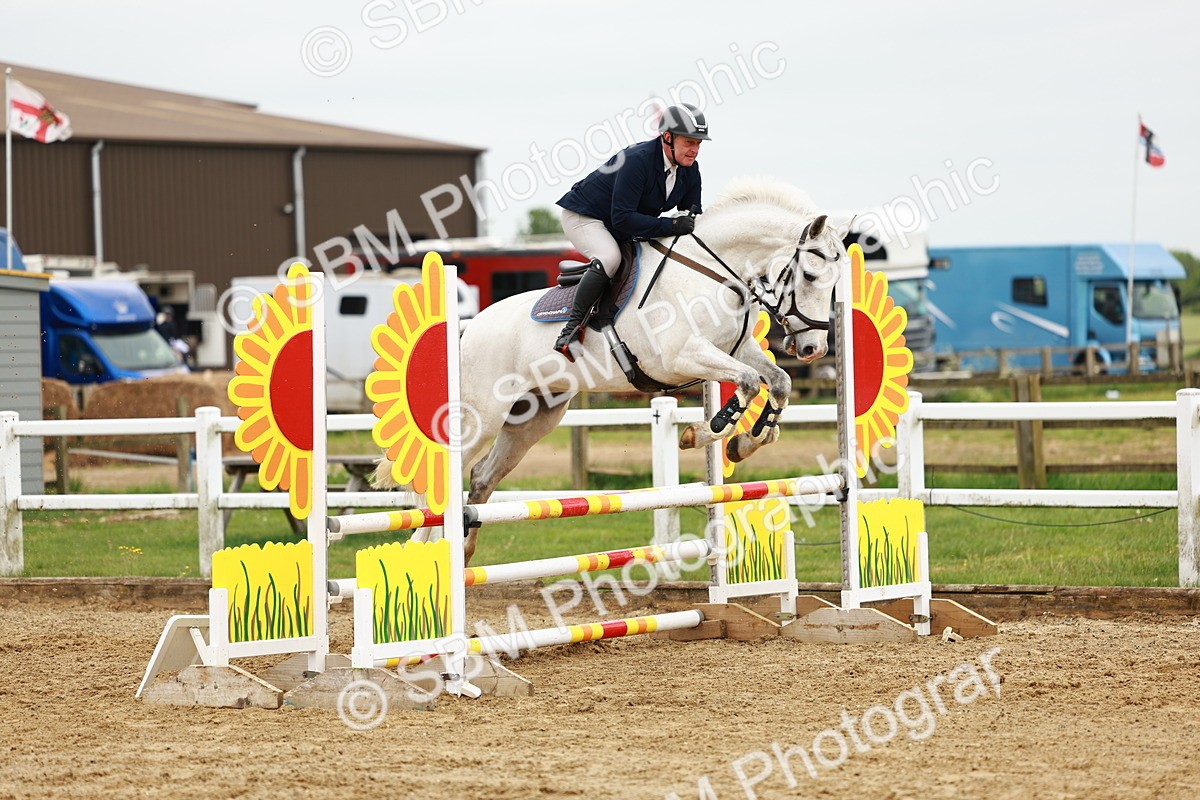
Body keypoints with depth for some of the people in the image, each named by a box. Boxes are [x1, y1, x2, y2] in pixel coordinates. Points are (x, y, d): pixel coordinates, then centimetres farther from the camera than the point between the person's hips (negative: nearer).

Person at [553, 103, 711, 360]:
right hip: (584, 217, -9)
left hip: (624, 231, 9)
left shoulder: (690, 170, -6)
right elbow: (622, 218, -35)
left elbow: (693, 216, 4)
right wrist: (671, 225, -39)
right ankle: (571, 329, -31)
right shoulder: (637, 160, -31)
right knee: (610, 258, -36)